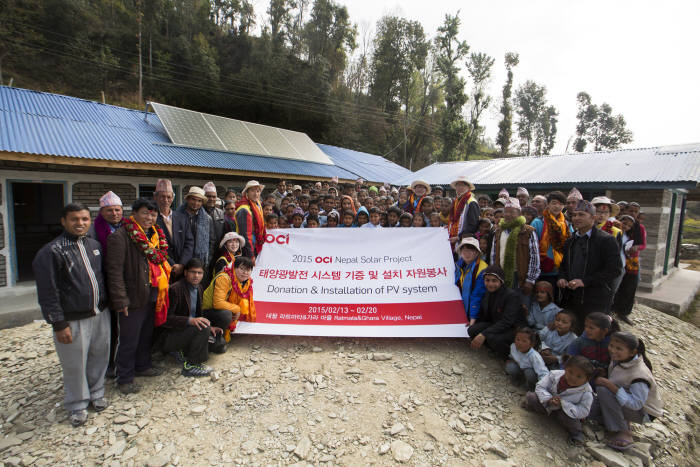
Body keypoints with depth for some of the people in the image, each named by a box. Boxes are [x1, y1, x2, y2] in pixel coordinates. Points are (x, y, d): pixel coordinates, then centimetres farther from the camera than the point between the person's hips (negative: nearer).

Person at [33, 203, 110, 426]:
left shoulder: (94, 245, 6)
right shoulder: (51, 251, -13)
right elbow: (48, 293, -13)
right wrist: (59, 325, -13)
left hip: (100, 314, 5)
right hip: (73, 321, -5)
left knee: (100, 357, 17)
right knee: (75, 365, 9)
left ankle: (96, 392, 39)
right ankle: (77, 405, 30)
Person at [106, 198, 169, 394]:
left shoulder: (156, 236, 11)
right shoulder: (120, 237, -15)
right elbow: (114, 271, -17)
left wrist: (162, 292, 18)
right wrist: (120, 301, -19)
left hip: (152, 297, 8)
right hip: (133, 298, -8)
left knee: (146, 334, 23)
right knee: (129, 340, 5)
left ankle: (142, 365, 41)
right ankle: (124, 378, 23)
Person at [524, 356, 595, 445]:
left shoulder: (587, 393, -27)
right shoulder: (555, 374, -23)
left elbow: (583, 412, -28)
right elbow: (540, 386, -15)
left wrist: (563, 403, -37)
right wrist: (548, 399, -34)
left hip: (567, 411, -2)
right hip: (548, 403, 2)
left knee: (568, 417, -34)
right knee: (530, 396, -17)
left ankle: (575, 432, 0)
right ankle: (532, 405, 22)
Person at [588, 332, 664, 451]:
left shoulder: (639, 375, -30)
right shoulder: (617, 359, -8)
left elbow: (636, 404, -33)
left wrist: (610, 385, -36)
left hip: (642, 412, -7)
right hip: (626, 400, 7)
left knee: (603, 390, -33)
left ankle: (622, 432, -19)